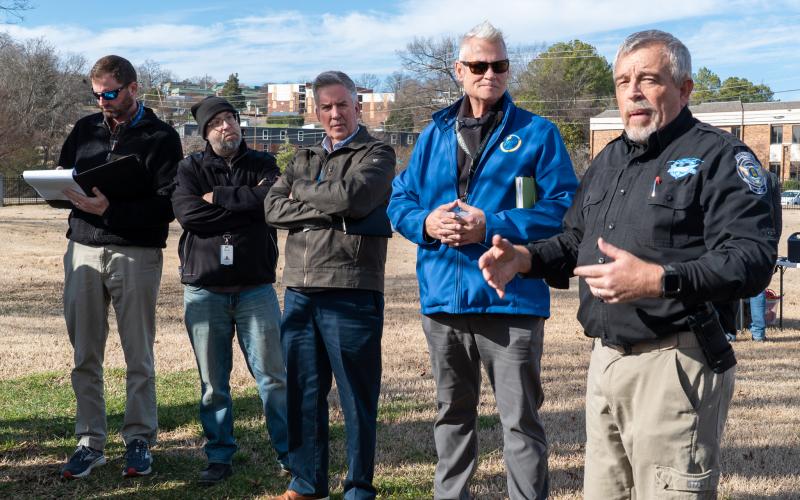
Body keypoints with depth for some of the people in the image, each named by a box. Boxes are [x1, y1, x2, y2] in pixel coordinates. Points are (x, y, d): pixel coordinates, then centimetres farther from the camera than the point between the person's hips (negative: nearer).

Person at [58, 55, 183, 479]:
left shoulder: (161, 137, 0)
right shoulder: (85, 129, 15)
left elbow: (169, 204, -9)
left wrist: (111, 209, -19)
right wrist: (70, 192, -7)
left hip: (136, 253, -4)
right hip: (83, 249, 4)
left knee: (138, 356, 2)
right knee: (84, 355, 5)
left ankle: (139, 441, 12)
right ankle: (90, 442, 13)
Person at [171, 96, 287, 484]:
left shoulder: (263, 165, 8)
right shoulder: (190, 168, 6)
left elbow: (273, 198, -14)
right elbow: (187, 213, -12)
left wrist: (218, 197, -10)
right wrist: (246, 202, -10)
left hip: (255, 288, 0)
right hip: (203, 289, 0)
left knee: (273, 375, 2)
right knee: (212, 382, 7)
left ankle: (289, 451, 14)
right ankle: (219, 457, 18)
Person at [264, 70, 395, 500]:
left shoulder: (376, 155, 2)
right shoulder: (303, 159, 19)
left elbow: (351, 195, -18)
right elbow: (273, 209, 4)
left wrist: (303, 191, -1)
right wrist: (328, 211, -10)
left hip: (351, 291, -5)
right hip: (299, 291, 6)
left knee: (357, 395, 2)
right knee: (302, 391, 11)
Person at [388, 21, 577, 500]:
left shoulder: (537, 133, -2)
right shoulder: (434, 133, 11)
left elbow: (563, 208, -10)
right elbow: (400, 199, 12)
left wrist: (491, 225, -19)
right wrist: (426, 222, -11)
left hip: (510, 298, -4)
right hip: (444, 298, 5)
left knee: (520, 419, 1)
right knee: (453, 412, 19)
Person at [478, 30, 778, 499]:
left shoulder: (720, 156, -9)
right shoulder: (609, 160, 18)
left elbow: (753, 257, -21)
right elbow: (575, 241, 28)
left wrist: (659, 280, -33)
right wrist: (526, 257, 7)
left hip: (674, 362, -8)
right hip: (605, 358, 8)